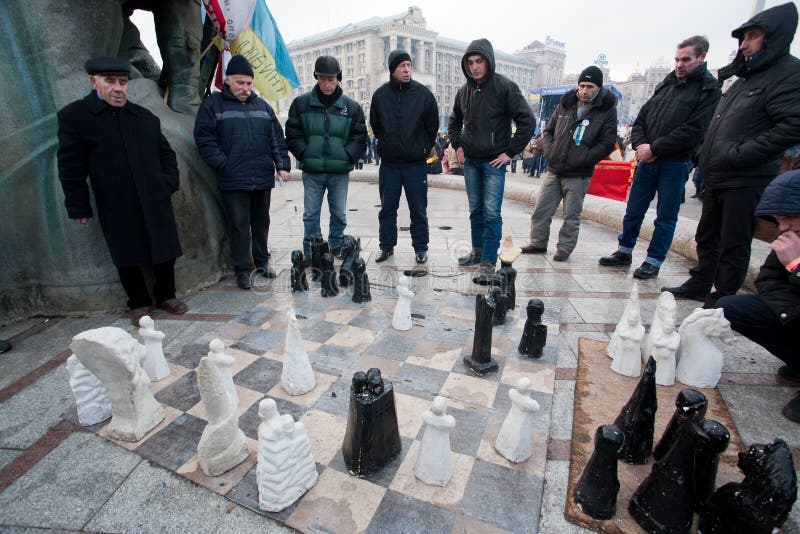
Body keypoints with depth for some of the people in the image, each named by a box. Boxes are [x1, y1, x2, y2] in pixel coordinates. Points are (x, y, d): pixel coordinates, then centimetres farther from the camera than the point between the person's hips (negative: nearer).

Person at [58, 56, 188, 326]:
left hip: (155, 201, 3)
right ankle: (139, 303, 23)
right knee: (127, 258, 7)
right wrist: (79, 207, -4)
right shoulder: (74, 115, -1)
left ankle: (166, 295, 26)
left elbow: (166, 153, 19)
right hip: (116, 207, -2)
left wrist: (169, 182, 4)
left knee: (165, 251, 8)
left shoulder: (145, 116, 9)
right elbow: (70, 167, -2)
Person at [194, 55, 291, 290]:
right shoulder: (213, 104, 2)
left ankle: (262, 261, 28)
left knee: (261, 222, 14)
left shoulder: (262, 106, 14)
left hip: (263, 178, 4)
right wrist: (223, 164, -14)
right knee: (239, 225, 0)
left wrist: (282, 165, 2)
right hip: (233, 180, -4)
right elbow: (204, 139, -4)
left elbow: (277, 138, 13)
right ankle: (242, 269, 11)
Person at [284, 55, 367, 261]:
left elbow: (360, 137, 5)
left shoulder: (351, 106, 5)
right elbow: (292, 134, 6)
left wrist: (347, 156, -7)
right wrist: (304, 155, -6)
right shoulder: (301, 103, 4)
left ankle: (336, 248, 28)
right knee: (310, 214, 4)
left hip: (340, 172, 1)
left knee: (339, 214, 10)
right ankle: (310, 253, 15)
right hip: (311, 172, 0)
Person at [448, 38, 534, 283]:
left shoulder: (505, 87, -8)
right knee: (476, 210, 13)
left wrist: (510, 152, -13)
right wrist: (458, 145, 10)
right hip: (470, 162, 6)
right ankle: (478, 251, 26)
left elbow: (527, 121, -11)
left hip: (494, 162, -5)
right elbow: (454, 122, 24)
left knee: (492, 213, -8)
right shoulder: (464, 91, 9)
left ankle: (489, 264, -3)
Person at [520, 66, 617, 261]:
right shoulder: (566, 103, 9)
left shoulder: (607, 110, -1)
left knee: (571, 215, 4)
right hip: (553, 170, 4)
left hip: (578, 175, -3)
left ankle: (565, 248, 19)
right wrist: (550, 152, -3)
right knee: (541, 210, 7)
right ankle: (538, 243, 22)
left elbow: (607, 143, -5)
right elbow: (548, 131, 15)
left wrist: (579, 160, -15)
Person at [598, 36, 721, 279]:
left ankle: (654, 261, 14)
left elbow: (692, 131, -14)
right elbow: (641, 119, 12)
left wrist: (654, 148, -15)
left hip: (675, 164, -5)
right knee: (633, 210, 11)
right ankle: (624, 251, 24)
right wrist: (640, 145, -6)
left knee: (666, 216, 4)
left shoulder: (709, 90, -4)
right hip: (647, 159, 5)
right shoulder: (666, 84, 14)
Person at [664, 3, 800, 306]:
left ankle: (722, 300, 12)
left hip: (745, 182, -9)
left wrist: (736, 156, -21)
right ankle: (699, 286, 32)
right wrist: (705, 156, 14)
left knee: (733, 246, 1)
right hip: (716, 177, 9)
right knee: (707, 237, 17)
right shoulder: (745, 78, 18)